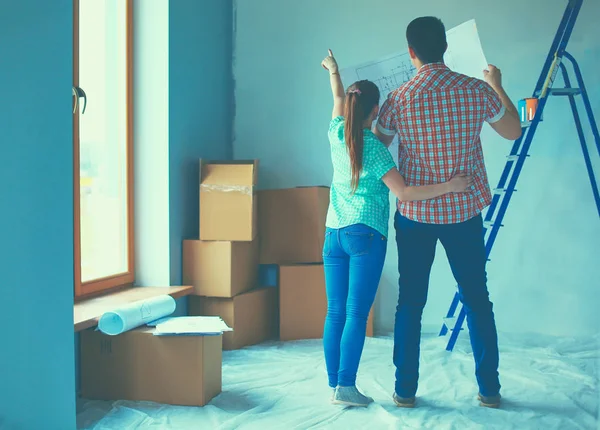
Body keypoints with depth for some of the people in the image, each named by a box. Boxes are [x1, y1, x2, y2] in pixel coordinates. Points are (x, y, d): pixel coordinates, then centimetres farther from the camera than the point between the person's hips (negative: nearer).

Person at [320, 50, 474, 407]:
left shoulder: (337, 134, 6)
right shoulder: (374, 147, -9)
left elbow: (338, 101, 28)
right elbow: (403, 193, -14)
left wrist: (334, 70, 46)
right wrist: (448, 186, -13)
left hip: (334, 234, 6)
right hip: (365, 235, -6)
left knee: (335, 313, 5)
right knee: (357, 314, -5)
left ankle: (335, 385, 7)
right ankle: (347, 386, -8)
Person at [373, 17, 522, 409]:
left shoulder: (399, 99, -8)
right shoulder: (477, 90, -6)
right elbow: (514, 131, 8)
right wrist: (498, 86, 22)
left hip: (415, 215, 0)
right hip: (464, 213, 1)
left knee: (411, 302, 9)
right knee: (477, 299, 12)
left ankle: (405, 390, 14)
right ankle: (490, 389, 18)